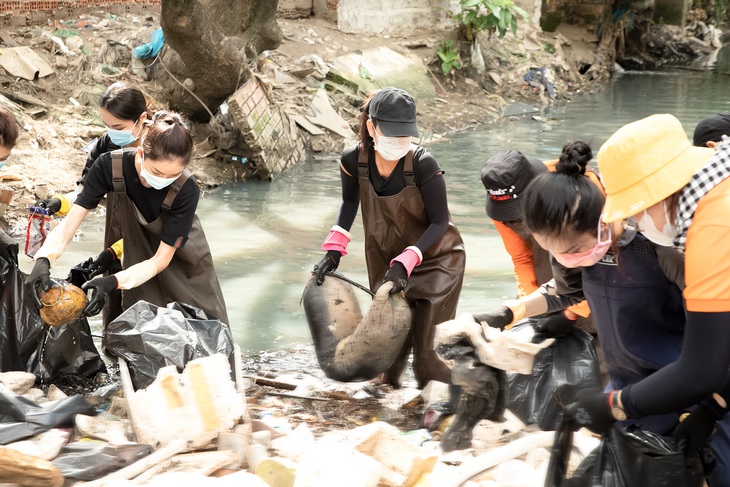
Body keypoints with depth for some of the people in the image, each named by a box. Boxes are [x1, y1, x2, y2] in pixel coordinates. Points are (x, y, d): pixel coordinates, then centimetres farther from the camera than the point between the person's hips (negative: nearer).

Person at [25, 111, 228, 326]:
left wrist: (113, 282, -42)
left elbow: (161, 259, -28)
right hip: (131, 258, 1)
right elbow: (72, 219, -25)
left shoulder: (186, 189, -32)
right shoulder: (110, 166, -28)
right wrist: (43, 260, -42)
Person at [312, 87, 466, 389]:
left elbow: (440, 222, -22)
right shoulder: (354, 160, -19)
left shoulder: (422, 164, -30)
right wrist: (334, 249, -5)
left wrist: (405, 262, -30)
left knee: (427, 347, -12)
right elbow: (349, 202, 4)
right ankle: (388, 386, 43)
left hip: (436, 259, -4)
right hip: (386, 257, 4)